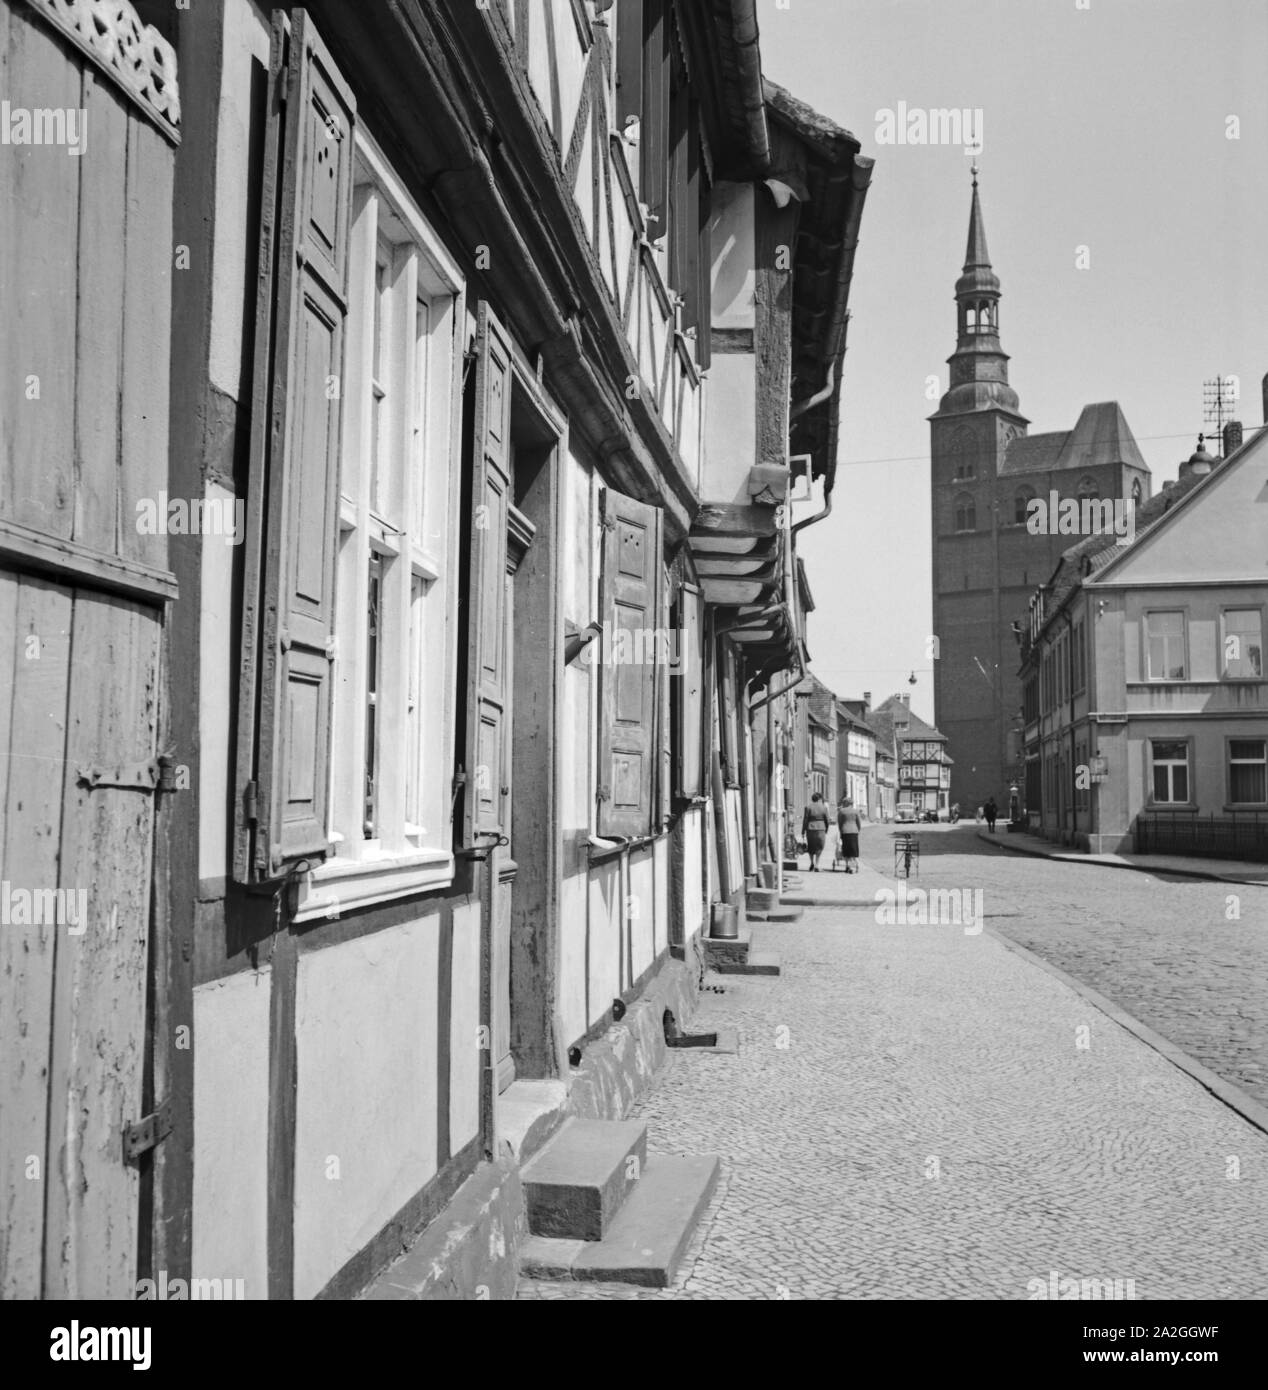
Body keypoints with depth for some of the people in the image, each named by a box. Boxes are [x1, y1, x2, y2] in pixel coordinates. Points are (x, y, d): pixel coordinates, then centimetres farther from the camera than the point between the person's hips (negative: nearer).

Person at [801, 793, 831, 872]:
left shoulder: (808, 807, -3)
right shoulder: (824, 808, 0)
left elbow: (805, 820, -4)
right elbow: (827, 820, 3)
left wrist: (803, 831, 2)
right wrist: (826, 830, 14)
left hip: (810, 828, 0)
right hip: (821, 829, 0)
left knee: (810, 846, 20)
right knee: (819, 848, 8)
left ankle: (812, 862, 8)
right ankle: (816, 866, 0)